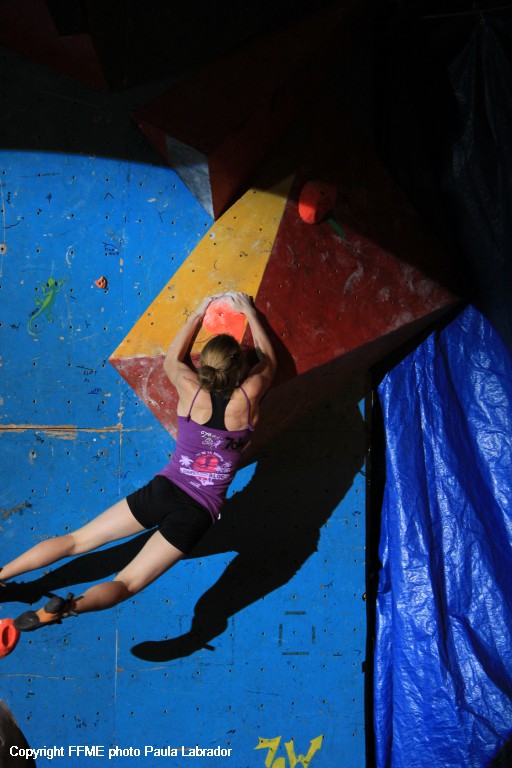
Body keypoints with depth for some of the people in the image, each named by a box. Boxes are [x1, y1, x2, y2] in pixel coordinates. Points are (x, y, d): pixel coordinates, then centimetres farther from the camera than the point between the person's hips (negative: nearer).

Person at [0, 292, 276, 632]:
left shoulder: (191, 391, -3)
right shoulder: (247, 399, -7)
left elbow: (172, 359, 21)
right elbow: (269, 362, 14)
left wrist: (197, 315, 29)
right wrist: (250, 314, 23)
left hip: (162, 490, 2)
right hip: (198, 514, -1)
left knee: (75, 540, 12)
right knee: (126, 583, -7)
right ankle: (70, 606, -32)